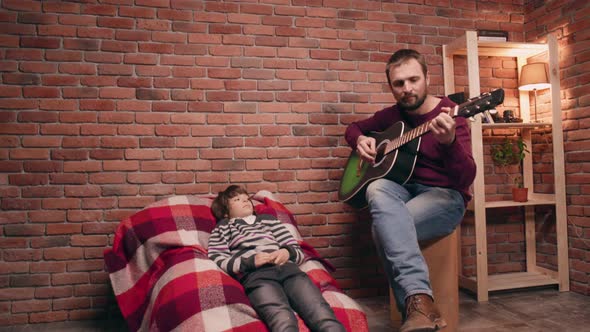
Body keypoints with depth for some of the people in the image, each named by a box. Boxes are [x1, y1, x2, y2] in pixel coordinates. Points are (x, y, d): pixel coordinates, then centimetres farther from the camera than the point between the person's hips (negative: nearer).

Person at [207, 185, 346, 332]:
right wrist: (250, 261, -5)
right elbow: (216, 262, 10)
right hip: (256, 274, -3)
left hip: (287, 269, 3)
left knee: (322, 315, -27)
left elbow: (298, 251, 28)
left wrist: (288, 252, 3)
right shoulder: (224, 227, 27)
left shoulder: (269, 219, 34)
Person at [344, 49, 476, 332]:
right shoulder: (393, 114, 8)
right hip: (403, 189, 5)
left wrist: (449, 141, -43)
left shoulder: (449, 115, -10)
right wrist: (360, 140, 1)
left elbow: (466, 178, -22)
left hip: (445, 195, -5)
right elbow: (354, 127, 26)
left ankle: (415, 307, -23)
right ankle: (419, 297, -44)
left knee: (385, 227, -34)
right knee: (378, 190, -34)